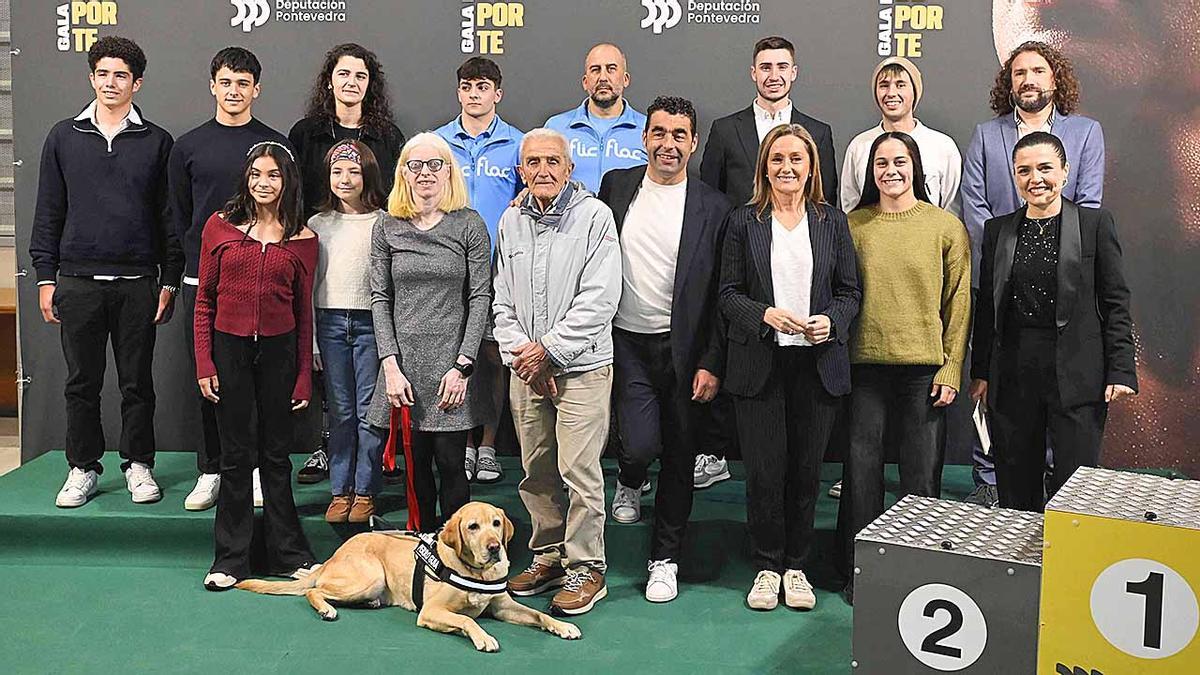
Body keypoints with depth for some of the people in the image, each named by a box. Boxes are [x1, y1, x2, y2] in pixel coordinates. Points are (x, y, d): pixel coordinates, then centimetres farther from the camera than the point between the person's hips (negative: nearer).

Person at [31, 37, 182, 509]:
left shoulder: (156, 142, 5)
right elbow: (48, 213, 9)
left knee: (137, 381, 6)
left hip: (137, 283, -1)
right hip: (78, 282, 1)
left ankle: (138, 465, 19)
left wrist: (170, 281, 1)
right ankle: (83, 468, 19)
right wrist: (45, 278, 4)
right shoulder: (64, 138, 8)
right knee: (82, 382, 7)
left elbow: (169, 217, 5)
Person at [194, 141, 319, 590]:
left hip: (279, 351, 1)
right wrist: (204, 364, -4)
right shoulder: (220, 226, 1)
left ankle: (287, 553, 20)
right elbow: (204, 300, 3)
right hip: (229, 349, 0)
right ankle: (231, 558, 16)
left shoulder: (302, 239, 2)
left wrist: (304, 376, 3)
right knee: (236, 455, 5)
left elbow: (304, 311, 5)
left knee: (276, 454, 9)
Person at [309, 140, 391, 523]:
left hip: (370, 322, -2)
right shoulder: (317, 225, 10)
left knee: (370, 411, 1)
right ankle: (340, 491, 15)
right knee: (340, 412, 7)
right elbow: (309, 285, 10)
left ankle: (365, 492, 11)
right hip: (330, 322, 2)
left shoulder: (383, 223, 1)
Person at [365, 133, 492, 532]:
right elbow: (380, 300, 5)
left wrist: (462, 365, -10)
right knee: (416, 467, 8)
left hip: (452, 365, -2)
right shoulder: (386, 230, 8)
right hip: (404, 366, 2)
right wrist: (391, 365, -5)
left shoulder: (470, 226, 1)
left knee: (450, 464, 0)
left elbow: (480, 298, -2)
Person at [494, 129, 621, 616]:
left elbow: (599, 300, -12)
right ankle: (548, 556, 26)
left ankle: (586, 568, 7)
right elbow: (502, 301, 12)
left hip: (581, 366, -5)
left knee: (579, 470, -6)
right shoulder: (511, 222, 11)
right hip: (525, 369, 5)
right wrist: (519, 353, -3)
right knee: (535, 471, 11)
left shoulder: (595, 216, -5)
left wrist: (549, 349, -13)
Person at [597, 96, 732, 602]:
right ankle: (630, 482, 24)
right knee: (641, 443, -14)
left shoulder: (713, 208, -2)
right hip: (627, 343, 0)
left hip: (684, 349, 0)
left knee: (679, 459, 7)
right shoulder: (616, 186, 4)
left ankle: (665, 559, 24)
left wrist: (712, 364, -7)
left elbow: (720, 294, -2)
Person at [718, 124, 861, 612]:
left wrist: (831, 321, -11)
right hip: (760, 364, -1)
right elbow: (729, 294, 2)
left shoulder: (832, 223, 8)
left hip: (817, 364, 1)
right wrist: (766, 315, -16)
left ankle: (796, 567, 21)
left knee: (807, 469, 6)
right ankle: (767, 567, 17)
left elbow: (851, 292, 9)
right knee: (764, 470, 0)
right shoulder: (743, 222, 5)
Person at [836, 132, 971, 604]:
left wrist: (951, 369, -3)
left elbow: (958, 304, 2)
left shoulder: (946, 227, 2)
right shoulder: (853, 225, 6)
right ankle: (858, 572, 18)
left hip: (924, 369, -1)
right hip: (865, 366, 1)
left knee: (922, 475, 6)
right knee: (861, 471, 5)